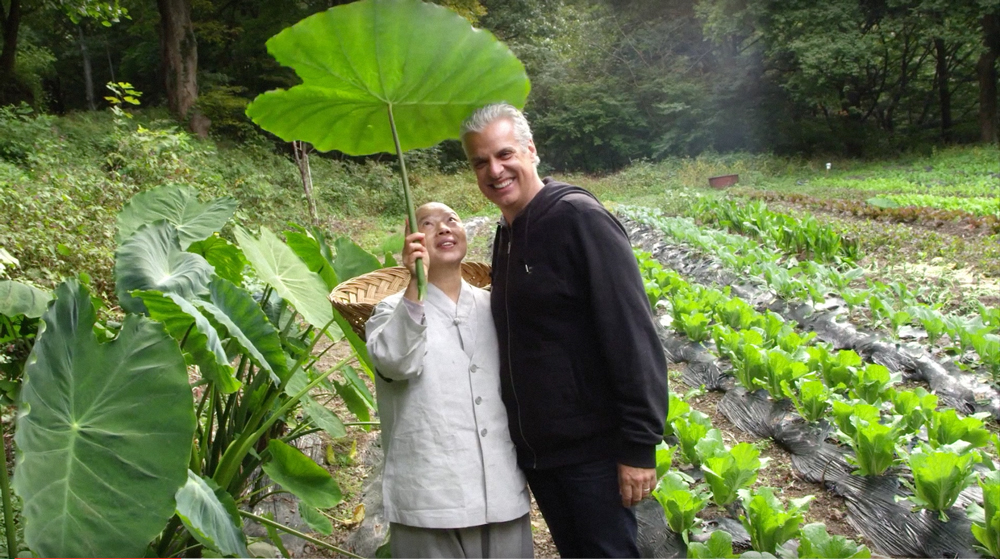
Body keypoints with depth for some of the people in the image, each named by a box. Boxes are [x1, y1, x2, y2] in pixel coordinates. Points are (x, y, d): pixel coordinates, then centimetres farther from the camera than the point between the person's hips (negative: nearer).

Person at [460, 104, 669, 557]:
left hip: (592, 450, -7)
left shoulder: (577, 218, -15)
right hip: (534, 451, 8)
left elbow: (632, 335, -20)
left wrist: (640, 446, -21)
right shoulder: (507, 235, 10)